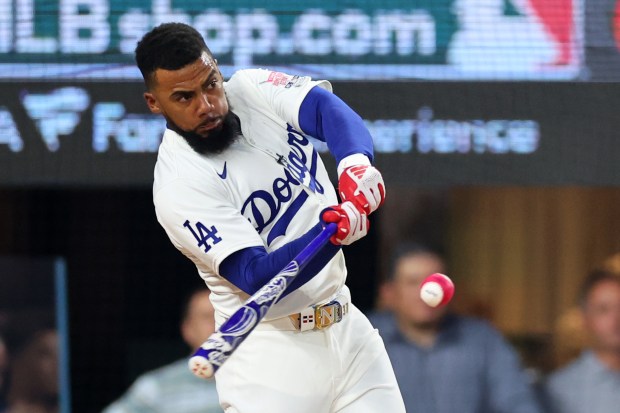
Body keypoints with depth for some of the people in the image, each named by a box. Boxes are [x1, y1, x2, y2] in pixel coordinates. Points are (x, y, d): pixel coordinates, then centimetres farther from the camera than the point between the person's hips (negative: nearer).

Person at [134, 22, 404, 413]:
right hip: (271, 348, -6)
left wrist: (356, 163, -38)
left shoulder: (253, 89, 0)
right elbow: (258, 277, -24)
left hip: (348, 326, 6)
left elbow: (327, 108, -16)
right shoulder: (179, 185, -17)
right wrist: (331, 231, -40)